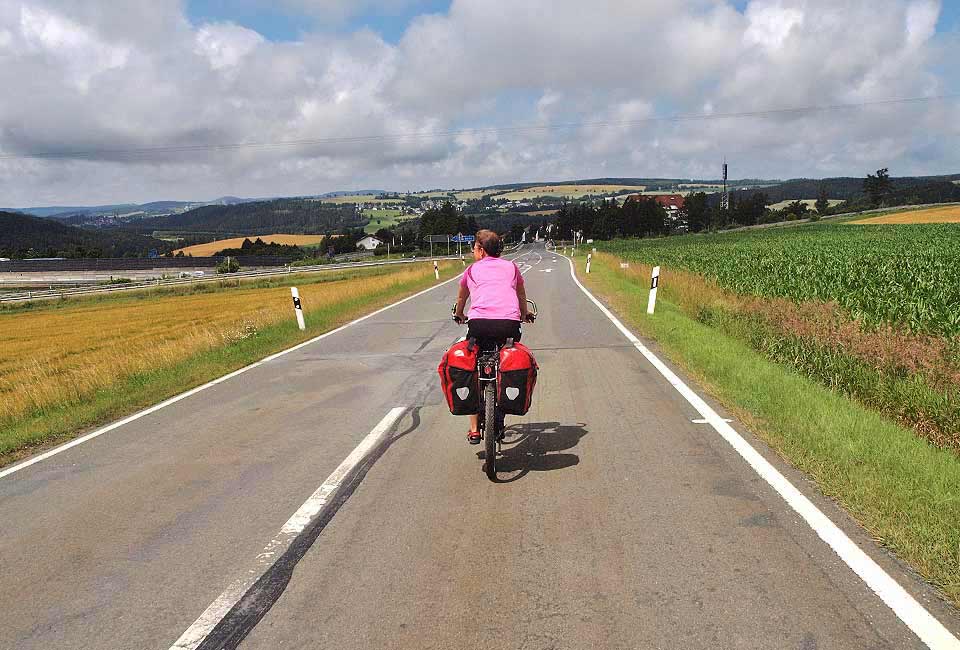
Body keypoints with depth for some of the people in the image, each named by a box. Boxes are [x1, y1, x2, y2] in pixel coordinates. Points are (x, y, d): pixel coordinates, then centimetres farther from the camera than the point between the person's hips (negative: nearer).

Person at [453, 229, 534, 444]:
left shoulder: (472, 269, 23)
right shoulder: (511, 267, 25)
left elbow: (461, 299, 40)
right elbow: (521, 296, 42)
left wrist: (459, 315, 61)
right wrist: (525, 314, 61)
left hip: (479, 323, -1)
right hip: (509, 322, 1)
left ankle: (474, 430, 16)